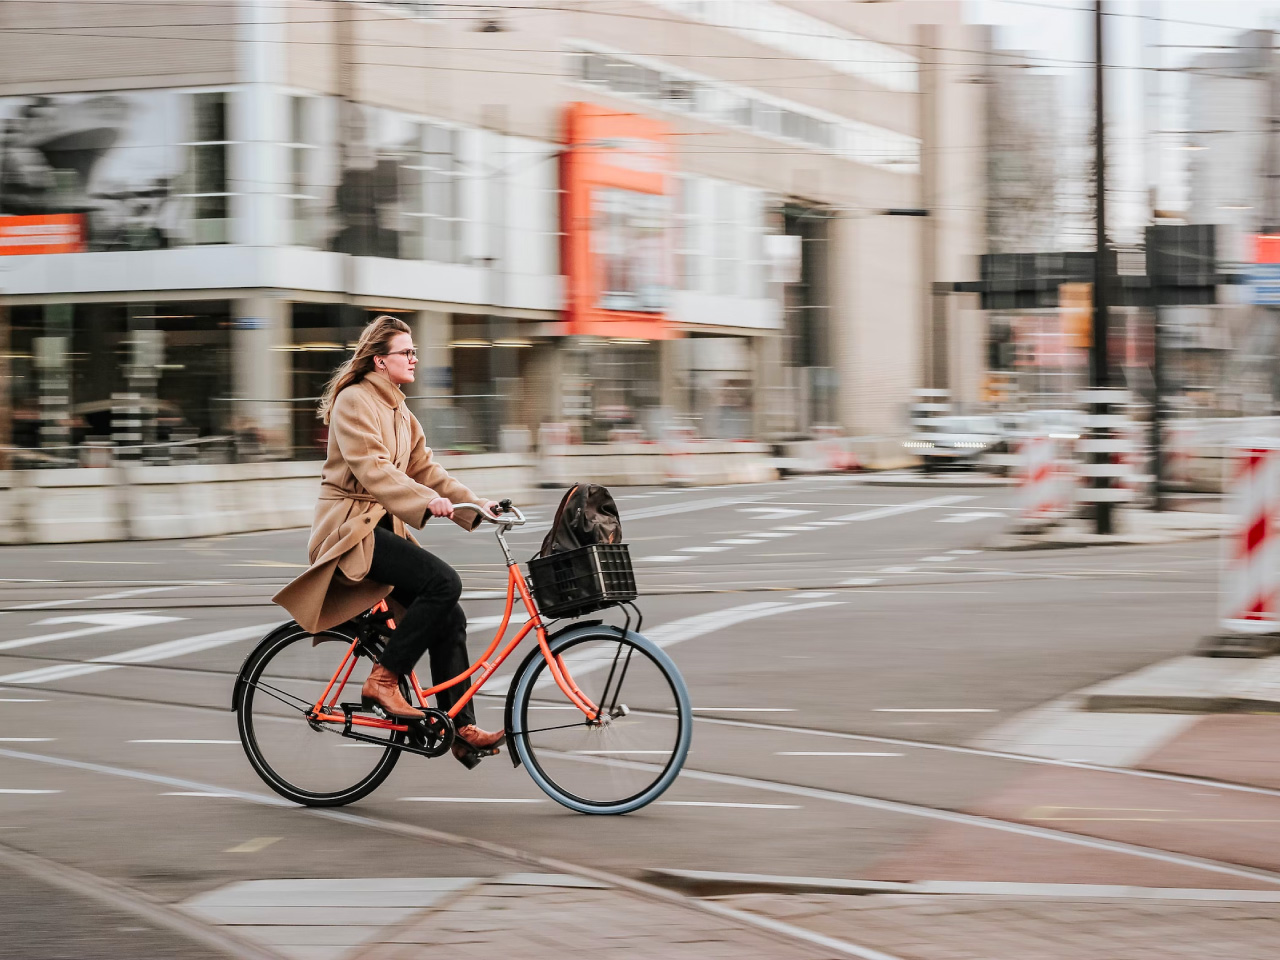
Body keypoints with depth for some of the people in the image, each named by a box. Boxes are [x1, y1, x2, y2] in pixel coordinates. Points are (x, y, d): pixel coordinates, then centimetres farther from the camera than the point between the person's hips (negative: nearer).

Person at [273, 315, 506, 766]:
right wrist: (427, 501, -34)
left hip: (382, 525, 9)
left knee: (449, 618, -2)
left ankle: (462, 730, -1)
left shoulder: (399, 412, 18)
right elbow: (371, 468, -23)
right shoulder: (354, 400, -11)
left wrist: (474, 503, 1)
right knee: (443, 581, -26)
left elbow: (424, 468, 14)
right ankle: (383, 680, -18)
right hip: (350, 528, -9)